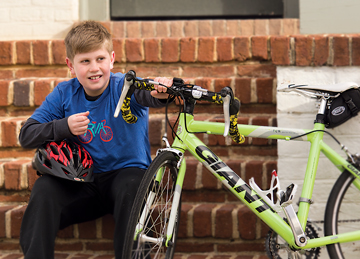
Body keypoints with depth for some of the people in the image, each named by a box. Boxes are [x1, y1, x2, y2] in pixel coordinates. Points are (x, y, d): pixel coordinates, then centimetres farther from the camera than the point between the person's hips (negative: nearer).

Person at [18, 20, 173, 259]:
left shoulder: (123, 86, -9)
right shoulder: (65, 94, 1)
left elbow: (143, 93, -34)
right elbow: (26, 135, -2)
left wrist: (159, 93, -60)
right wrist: (65, 127, -20)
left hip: (126, 171, -3)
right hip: (83, 182, 3)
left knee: (130, 188, -35)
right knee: (43, 190, -23)